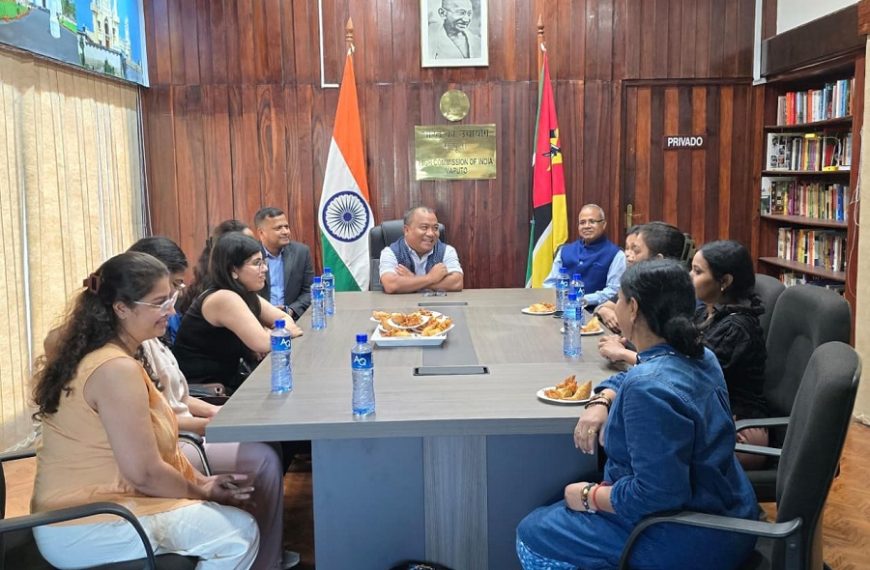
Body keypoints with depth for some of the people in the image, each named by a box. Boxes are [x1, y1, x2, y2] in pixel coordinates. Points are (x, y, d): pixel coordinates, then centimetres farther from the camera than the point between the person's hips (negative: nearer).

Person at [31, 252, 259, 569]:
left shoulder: (95, 354, 8)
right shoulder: (117, 369, -24)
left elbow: (146, 445, 11)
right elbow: (144, 472, -24)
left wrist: (200, 482, 2)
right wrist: (203, 492, -7)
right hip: (86, 529, -10)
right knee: (239, 534, -14)